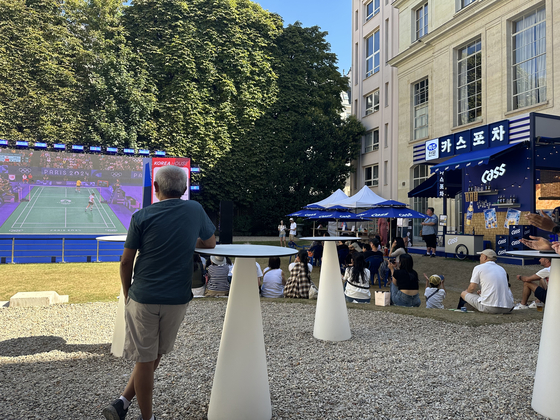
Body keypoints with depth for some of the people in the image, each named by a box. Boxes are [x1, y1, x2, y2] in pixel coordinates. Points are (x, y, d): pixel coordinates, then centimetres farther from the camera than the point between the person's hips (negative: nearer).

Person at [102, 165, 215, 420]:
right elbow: (211, 243, 15)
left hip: (143, 298, -1)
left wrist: (127, 294, 11)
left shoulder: (141, 217, -7)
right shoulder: (195, 211, -1)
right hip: (177, 299, 2)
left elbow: (126, 262, -3)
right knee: (155, 356, 20)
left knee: (145, 359, 11)